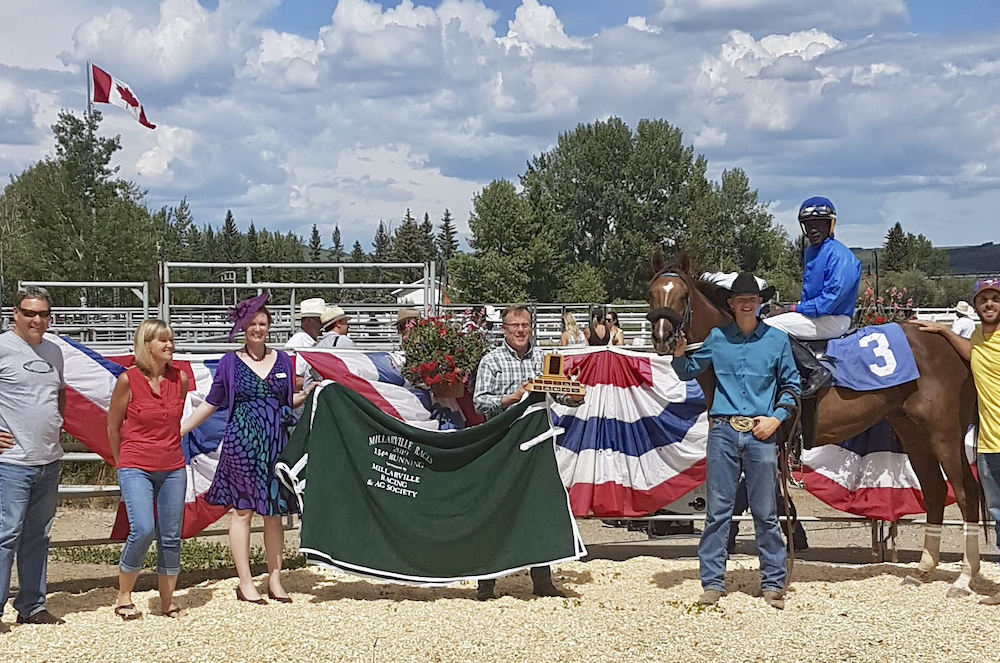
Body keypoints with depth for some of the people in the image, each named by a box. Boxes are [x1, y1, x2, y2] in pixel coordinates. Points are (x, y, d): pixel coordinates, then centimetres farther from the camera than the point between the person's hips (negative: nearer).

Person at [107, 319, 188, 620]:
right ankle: (123, 597, 1)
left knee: (171, 537, 5)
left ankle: (168, 601, 21)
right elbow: (113, 427, 3)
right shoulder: (128, 380, -8)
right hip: (136, 469, -4)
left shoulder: (180, 379, 4)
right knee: (143, 530, -18)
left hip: (173, 469, 4)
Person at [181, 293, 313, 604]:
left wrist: (310, 392, 0)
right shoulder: (230, 363, 2)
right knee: (244, 509, -1)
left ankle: (274, 580, 13)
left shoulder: (282, 360, 10)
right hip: (242, 441, -3)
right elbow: (210, 403, 6)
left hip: (276, 443, 3)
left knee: (275, 511, 5)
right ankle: (245, 583, 5)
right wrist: (178, 431, 2)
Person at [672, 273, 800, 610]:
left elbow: (791, 386, 10)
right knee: (717, 511, 3)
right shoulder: (717, 338, 7)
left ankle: (773, 583, 12)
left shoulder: (777, 339, 4)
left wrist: (776, 417, -4)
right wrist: (679, 352, -2)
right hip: (723, 432, 1)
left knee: (765, 513, 4)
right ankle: (712, 583, 9)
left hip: (760, 434, -1)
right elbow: (688, 371, 18)